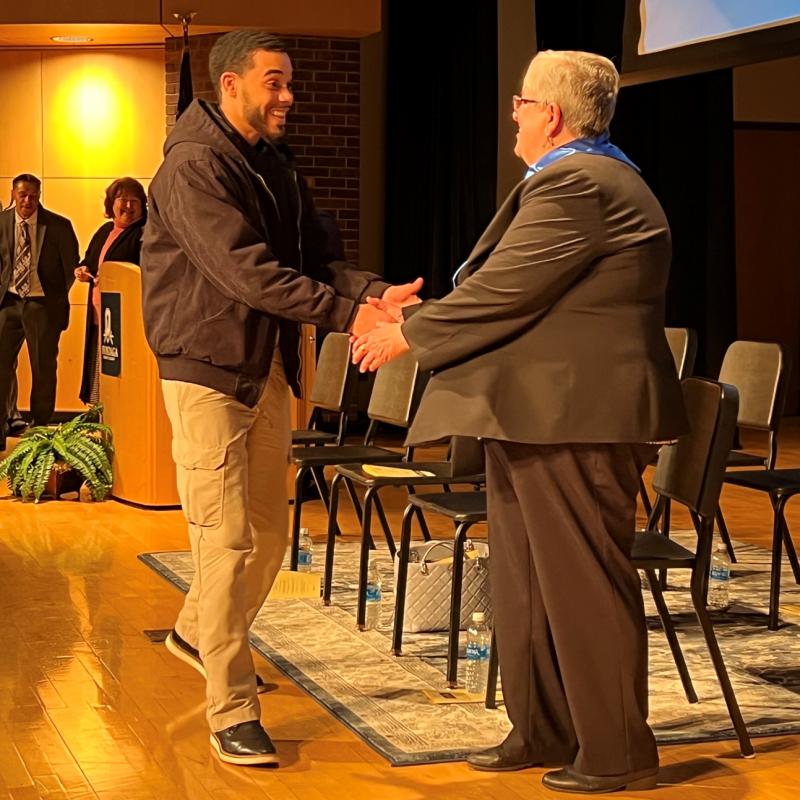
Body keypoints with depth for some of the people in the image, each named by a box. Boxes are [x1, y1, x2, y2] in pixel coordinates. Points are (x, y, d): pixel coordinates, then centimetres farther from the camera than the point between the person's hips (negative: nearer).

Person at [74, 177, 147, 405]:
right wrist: (83, 270, 8)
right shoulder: (105, 231, 18)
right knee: (97, 373, 13)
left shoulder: (145, 233, -9)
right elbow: (89, 260, 31)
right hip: (98, 316, 9)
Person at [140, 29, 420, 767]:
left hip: (268, 370, 8)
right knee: (227, 540, -7)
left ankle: (198, 633, 39)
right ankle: (232, 712, 0)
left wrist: (377, 291, -11)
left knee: (269, 532, 15)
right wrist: (346, 313, -31)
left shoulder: (277, 165, 13)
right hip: (208, 370, -8)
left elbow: (314, 257, 9)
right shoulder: (194, 165, -15)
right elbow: (243, 270, -26)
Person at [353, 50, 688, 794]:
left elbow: (503, 292, -20)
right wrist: (419, 311, 13)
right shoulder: (589, 176, 17)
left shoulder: (574, 184, -18)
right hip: (539, 413, 11)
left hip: (572, 416, -11)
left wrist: (409, 333, -8)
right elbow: (513, 289, 19)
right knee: (524, 580, 16)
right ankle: (542, 731, 26)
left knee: (582, 582, -2)